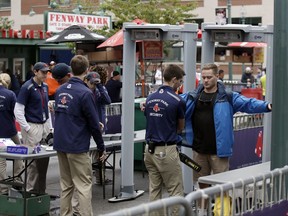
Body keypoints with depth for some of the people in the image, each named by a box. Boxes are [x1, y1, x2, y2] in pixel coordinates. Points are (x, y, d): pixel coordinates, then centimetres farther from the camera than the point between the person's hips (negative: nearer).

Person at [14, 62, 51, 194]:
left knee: (44, 159, 8)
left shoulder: (45, 86, 11)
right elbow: (18, 110, -13)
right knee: (33, 161, -4)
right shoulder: (27, 87, -11)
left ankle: (41, 190, 18)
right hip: (32, 127, -7)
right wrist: (27, 128, -15)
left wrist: (48, 125, 15)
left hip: (44, 126, 7)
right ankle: (31, 191, 6)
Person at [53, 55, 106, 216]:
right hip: (77, 147, -7)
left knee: (66, 185, 14)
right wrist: (102, 147, -3)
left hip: (60, 144, 7)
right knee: (84, 187, -3)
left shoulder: (60, 90, 7)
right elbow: (94, 124, -13)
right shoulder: (85, 93, -15)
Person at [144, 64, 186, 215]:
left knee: (154, 189, 12)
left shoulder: (150, 98, 8)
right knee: (176, 191, 0)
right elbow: (180, 127, 6)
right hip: (166, 150, -7)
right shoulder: (177, 100, -11)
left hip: (150, 149, 7)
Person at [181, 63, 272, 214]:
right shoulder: (192, 97, 4)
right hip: (198, 149, 3)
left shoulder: (227, 97, -4)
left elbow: (248, 103, -13)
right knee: (202, 183, 16)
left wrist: (266, 106, -30)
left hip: (218, 150, -3)